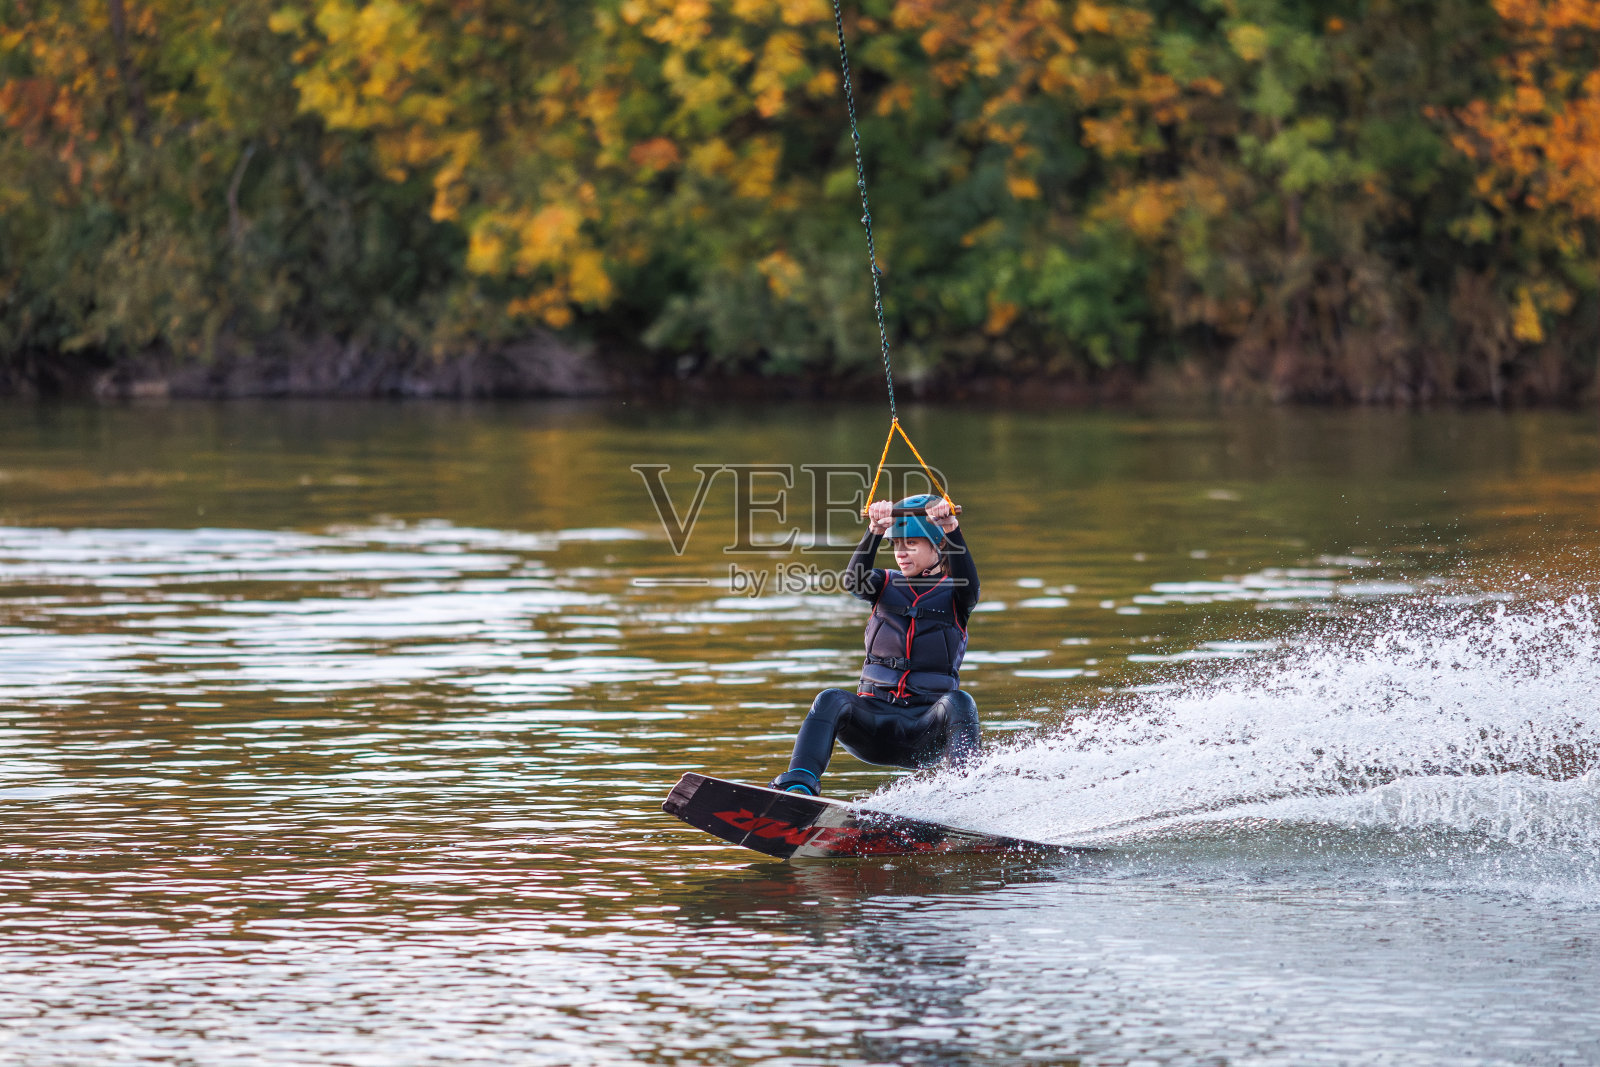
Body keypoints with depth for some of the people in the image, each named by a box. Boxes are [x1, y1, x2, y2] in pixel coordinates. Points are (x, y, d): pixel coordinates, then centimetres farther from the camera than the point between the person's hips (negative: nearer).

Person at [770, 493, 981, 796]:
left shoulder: (954, 597, 8)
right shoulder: (886, 586, 13)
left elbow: (968, 584, -18)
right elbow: (855, 582, -10)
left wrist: (952, 530, -35)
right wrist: (875, 533, -30)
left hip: (927, 729, -2)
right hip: (874, 719, 2)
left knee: (958, 703, -34)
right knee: (831, 700, -29)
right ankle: (799, 782, -45)